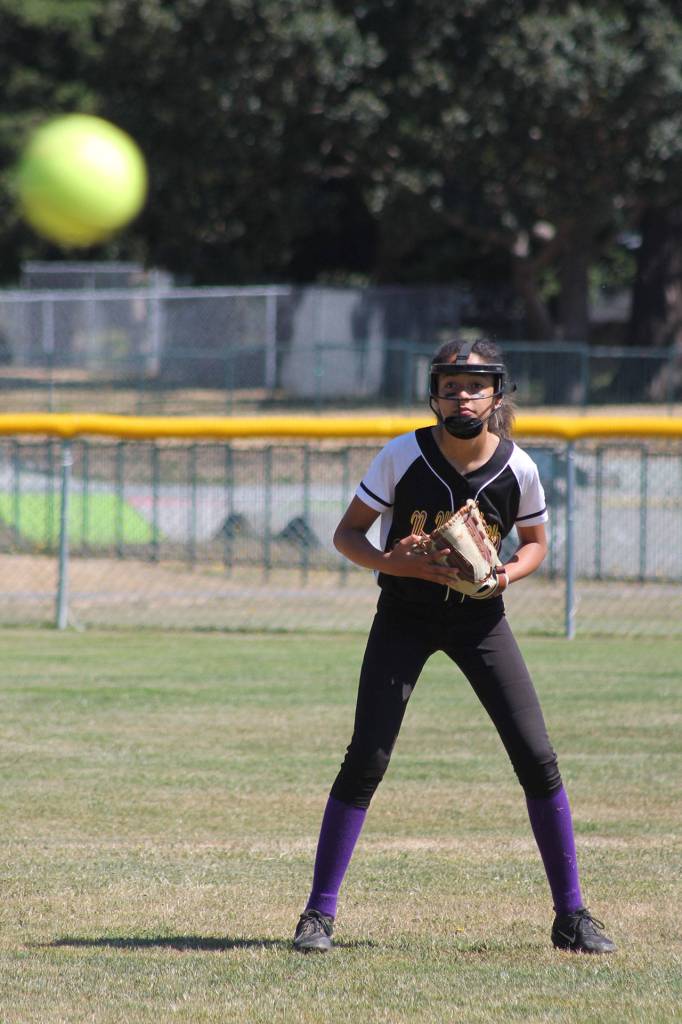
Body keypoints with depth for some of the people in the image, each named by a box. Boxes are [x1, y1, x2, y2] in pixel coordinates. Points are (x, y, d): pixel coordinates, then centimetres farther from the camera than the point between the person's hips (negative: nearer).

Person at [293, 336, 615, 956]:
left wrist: (508, 573, -16)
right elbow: (347, 533, -7)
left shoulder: (518, 468, -11)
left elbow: (536, 543, 6)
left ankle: (571, 915, 6)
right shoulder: (403, 456, -15)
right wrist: (390, 562, -26)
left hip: (480, 618, 2)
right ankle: (319, 913, 0)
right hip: (405, 618, -1)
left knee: (537, 758, -6)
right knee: (367, 760, -11)